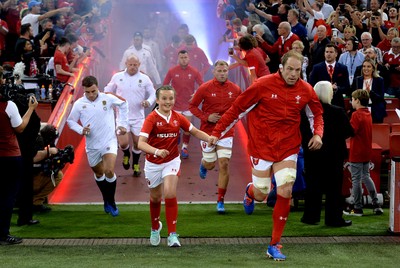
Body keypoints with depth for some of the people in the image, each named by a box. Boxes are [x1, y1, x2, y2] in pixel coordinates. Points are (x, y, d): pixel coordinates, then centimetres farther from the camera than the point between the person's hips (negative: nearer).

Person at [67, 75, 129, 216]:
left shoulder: (108, 98, -8)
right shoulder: (79, 104, -7)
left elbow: (123, 104, 11)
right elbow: (70, 121, 5)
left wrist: (122, 123, 8)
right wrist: (81, 130, -14)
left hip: (109, 141, -2)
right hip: (92, 145, 2)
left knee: (109, 171, -19)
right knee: (99, 173, 15)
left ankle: (111, 202, 0)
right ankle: (106, 200, 38)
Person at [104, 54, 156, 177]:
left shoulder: (144, 79, -3)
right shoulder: (117, 77, -1)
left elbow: (153, 93, 5)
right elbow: (107, 91, 12)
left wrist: (149, 102, -15)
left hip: (138, 117, 1)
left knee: (137, 142, 7)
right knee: (123, 143, -11)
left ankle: (136, 164, 33)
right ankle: (126, 154, 27)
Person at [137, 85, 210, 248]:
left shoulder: (178, 118, -3)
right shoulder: (151, 119, -16)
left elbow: (195, 132, 7)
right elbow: (141, 143, -26)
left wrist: (210, 138, -12)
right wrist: (156, 151, -44)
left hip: (172, 161, 1)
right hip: (153, 164, -1)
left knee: (170, 194, -20)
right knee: (155, 198, 16)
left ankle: (173, 234, -12)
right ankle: (155, 228, 44)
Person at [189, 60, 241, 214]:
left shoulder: (235, 90, -1)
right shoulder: (205, 88, -8)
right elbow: (192, 106, -2)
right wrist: (206, 117, -16)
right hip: (208, 131, -1)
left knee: (224, 164, -8)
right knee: (210, 165, 9)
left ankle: (220, 201, 3)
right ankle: (203, 164, 50)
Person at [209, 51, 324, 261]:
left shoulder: (305, 90, -4)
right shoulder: (264, 85, -13)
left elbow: (317, 113, 14)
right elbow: (237, 108, -8)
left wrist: (318, 133, -6)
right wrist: (217, 132, -9)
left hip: (288, 149, 2)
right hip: (261, 147, -2)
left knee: (285, 193, -9)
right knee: (260, 195, 5)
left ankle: (274, 246, 3)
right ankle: (250, 191, 47)